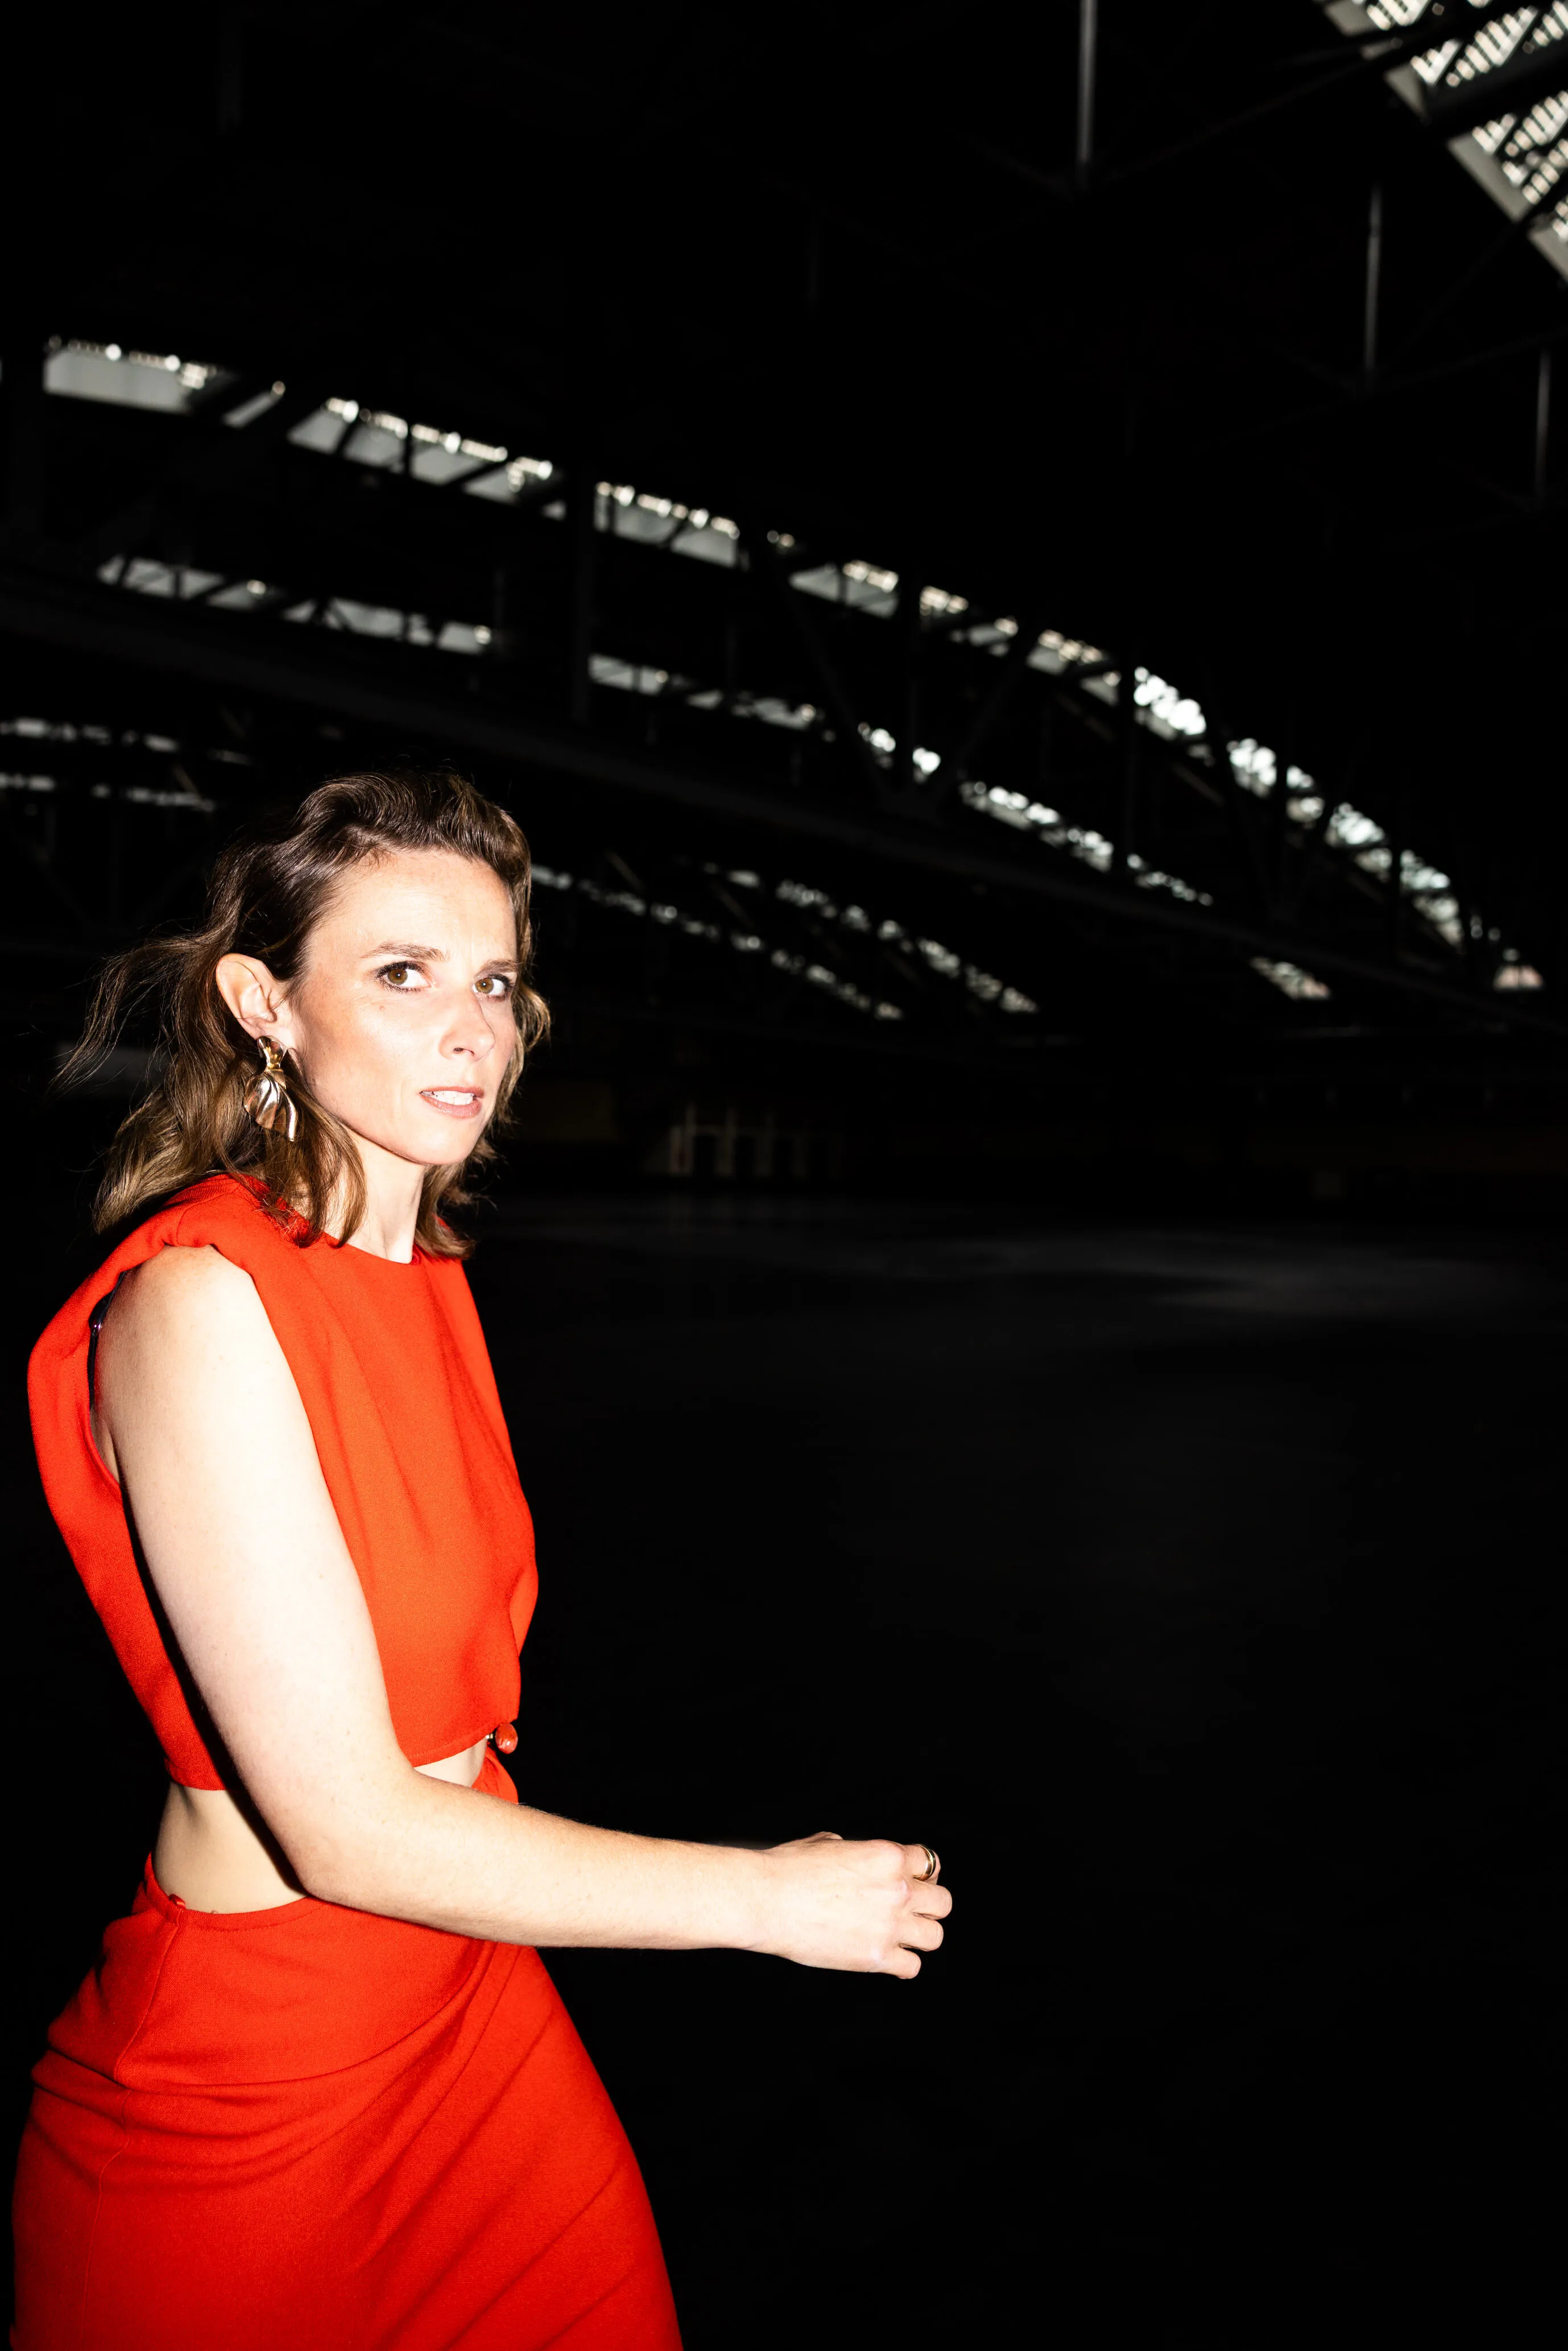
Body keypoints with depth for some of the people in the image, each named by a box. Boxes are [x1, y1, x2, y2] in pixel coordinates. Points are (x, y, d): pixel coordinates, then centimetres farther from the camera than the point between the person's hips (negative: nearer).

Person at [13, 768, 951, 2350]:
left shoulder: (423, 1277, 3)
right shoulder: (199, 1300, -23)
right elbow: (350, 1830, -25)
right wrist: (768, 1897, -17)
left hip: (474, 1988, 7)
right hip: (257, 2067, -7)